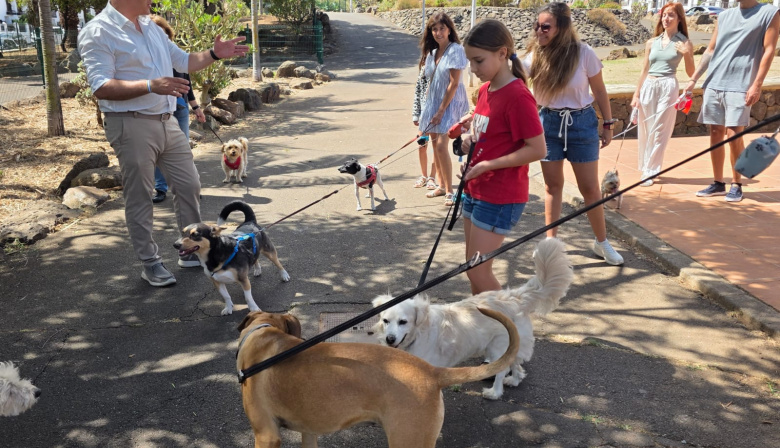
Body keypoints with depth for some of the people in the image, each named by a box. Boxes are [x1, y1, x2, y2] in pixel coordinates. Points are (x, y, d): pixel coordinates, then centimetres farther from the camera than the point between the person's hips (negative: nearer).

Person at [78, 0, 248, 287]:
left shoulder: (151, 27, 14)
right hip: (132, 126, -8)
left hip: (166, 122, 8)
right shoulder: (97, 32, -11)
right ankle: (150, 263, 14)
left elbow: (183, 61, 22)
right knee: (140, 198, 1)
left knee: (189, 186, 12)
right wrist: (151, 85, -29)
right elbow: (101, 87, -20)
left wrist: (214, 54, 5)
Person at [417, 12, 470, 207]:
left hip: (450, 103, -7)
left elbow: (454, 83, -16)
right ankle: (441, 185, 23)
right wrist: (427, 109, 10)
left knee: (441, 146, -14)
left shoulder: (455, 50, -14)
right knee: (435, 145, 10)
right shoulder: (432, 53, 8)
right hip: (433, 102, 7)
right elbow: (431, 81, 13)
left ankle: (449, 191, -4)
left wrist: (441, 110, -17)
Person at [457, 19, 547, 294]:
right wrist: (472, 139, 1)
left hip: (500, 198, -9)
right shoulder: (486, 89, 8)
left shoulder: (517, 96, -19)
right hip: (475, 190, 9)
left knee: (478, 272, -3)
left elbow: (537, 149, -21)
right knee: (473, 267, 16)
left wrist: (487, 165, -20)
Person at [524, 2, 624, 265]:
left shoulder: (583, 53, -14)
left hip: (581, 123, -2)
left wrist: (608, 124, -1)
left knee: (590, 187, 5)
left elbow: (599, 90, -4)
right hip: (549, 122, 2)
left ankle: (602, 242, 22)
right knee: (553, 185, 10)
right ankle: (551, 241, 22)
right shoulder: (535, 55, -7)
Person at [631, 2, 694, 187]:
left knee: (660, 131, -3)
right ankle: (645, 167, 21)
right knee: (644, 130, 7)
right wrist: (636, 94, 10)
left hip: (668, 87, -3)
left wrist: (686, 55, -14)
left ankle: (650, 171, 3)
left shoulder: (684, 43, 2)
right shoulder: (652, 43, 9)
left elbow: (691, 73, 2)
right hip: (648, 86, 4)